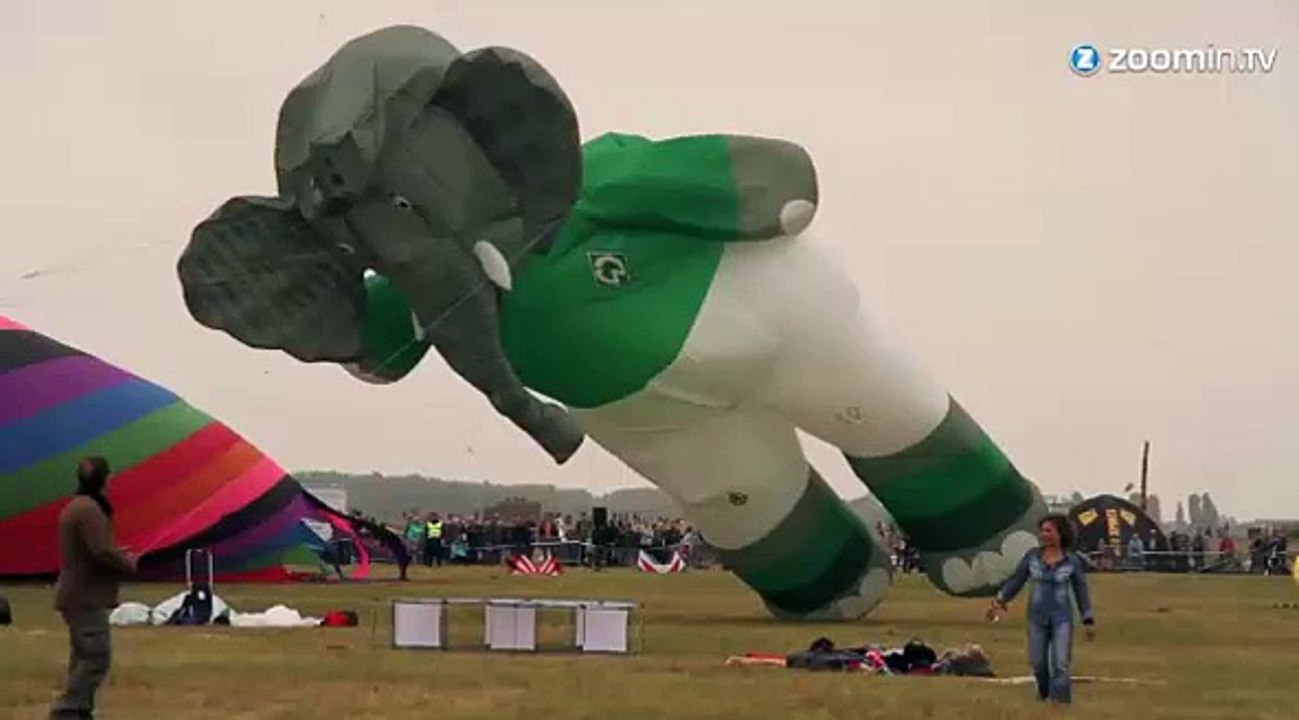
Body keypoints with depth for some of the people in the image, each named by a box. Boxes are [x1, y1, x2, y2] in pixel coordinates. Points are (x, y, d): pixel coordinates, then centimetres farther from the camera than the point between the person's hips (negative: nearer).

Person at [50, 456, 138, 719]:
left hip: (78, 595, 11)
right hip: (86, 597, -11)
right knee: (96, 657, -12)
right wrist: (129, 564, -6)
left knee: (84, 656, 14)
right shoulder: (89, 508, -18)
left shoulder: (77, 506, 16)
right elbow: (102, 552, -24)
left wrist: (117, 554, 10)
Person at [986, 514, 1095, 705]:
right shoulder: (1032, 556, -3)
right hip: (1037, 617, 3)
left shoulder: (1072, 561, -7)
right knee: (1038, 663, 10)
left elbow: (1081, 590, 0)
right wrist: (1000, 601, -3)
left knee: (1060, 664, -10)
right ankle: (1044, 694, 36)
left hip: (1062, 618, -3)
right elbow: (1016, 580, 4)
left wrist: (1088, 621, 3)